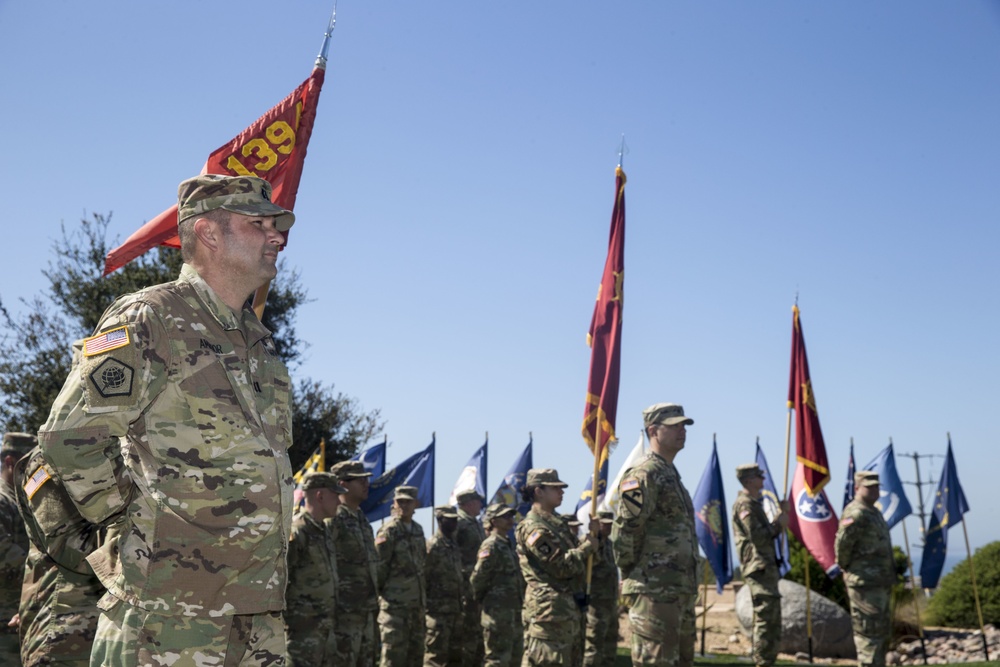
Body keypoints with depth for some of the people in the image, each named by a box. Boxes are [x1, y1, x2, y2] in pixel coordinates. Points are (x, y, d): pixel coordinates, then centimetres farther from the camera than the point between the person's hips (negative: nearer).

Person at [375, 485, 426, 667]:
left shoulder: (418, 529, 12)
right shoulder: (389, 530, -11)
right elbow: (379, 566, -12)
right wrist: (379, 591, -9)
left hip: (417, 601, 7)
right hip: (395, 602, -7)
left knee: (416, 652, 13)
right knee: (394, 652, -6)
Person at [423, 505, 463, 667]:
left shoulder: (454, 545, 15)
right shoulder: (433, 545, -11)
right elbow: (423, 578, -14)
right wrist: (425, 605, -14)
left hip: (455, 610, 9)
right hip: (437, 611, -9)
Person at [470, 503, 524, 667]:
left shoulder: (507, 545, 16)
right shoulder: (491, 546, -14)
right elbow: (477, 579, -18)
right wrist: (481, 600, -4)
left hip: (513, 612, 9)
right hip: (497, 613, -9)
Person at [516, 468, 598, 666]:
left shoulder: (556, 523, 19)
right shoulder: (534, 527, -13)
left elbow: (578, 559, 19)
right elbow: (562, 566, -19)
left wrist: (592, 536, 4)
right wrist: (588, 546, -7)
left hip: (568, 607, 10)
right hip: (549, 608, -10)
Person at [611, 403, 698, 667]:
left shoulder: (672, 474, 19)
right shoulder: (644, 474, -12)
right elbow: (624, 530, -18)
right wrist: (631, 573, -9)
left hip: (681, 592, 10)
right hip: (654, 592, -10)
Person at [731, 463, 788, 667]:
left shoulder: (754, 503, 20)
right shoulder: (745, 504, -11)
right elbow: (757, 537, -19)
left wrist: (777, 523, 6)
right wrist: (778, 524, -7)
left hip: (766, 566, 10)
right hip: (759, 566, -10)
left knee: (771, 619, 13)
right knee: (766, 617, -10)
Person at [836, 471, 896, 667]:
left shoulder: (874, 512, 17)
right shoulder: (856, 514, -17)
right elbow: (842, 542, -27)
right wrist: (845, 566, -13)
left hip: (881, 583, 11)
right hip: (865, 584, -11)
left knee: (882, 630, 17)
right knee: (870, 631, -8)